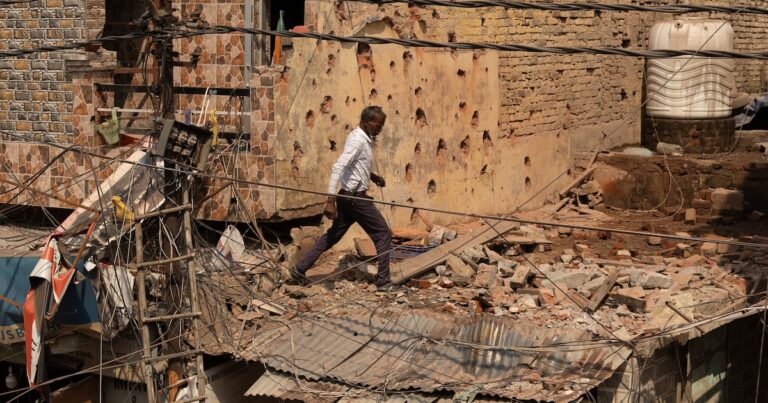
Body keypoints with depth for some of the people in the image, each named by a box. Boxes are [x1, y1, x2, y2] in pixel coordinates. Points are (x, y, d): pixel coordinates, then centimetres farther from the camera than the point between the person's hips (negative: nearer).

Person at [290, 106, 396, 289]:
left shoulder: (364, 139, 12)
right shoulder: (358, 140, -18)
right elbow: (337, 168, -26)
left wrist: (373, 176, 14)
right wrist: (331, 200, -30)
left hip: (348, 196, 10)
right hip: (356, 197, -9)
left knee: (332, 235, 13)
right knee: (383, 234, 0)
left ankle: (299, 269, 14)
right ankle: (383, 281, 4)